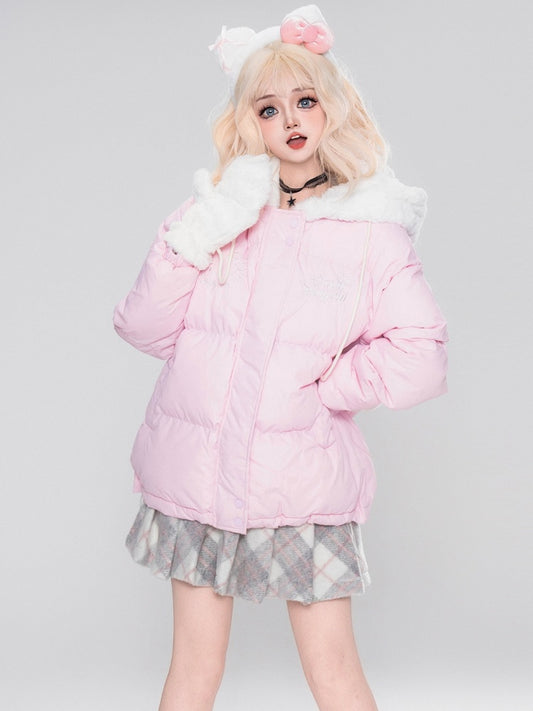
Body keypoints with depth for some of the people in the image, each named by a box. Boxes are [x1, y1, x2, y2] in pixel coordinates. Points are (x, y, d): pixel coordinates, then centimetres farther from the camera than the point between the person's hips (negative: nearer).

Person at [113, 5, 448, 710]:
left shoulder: (373, 228, -2)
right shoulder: (220, 210, 6)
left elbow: (421, 360, -8)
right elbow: (142, 328, -1)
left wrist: (320, 384, -11)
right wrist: (197, 235, -12)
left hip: (303, 486, -2)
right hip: (196, 474, 3)